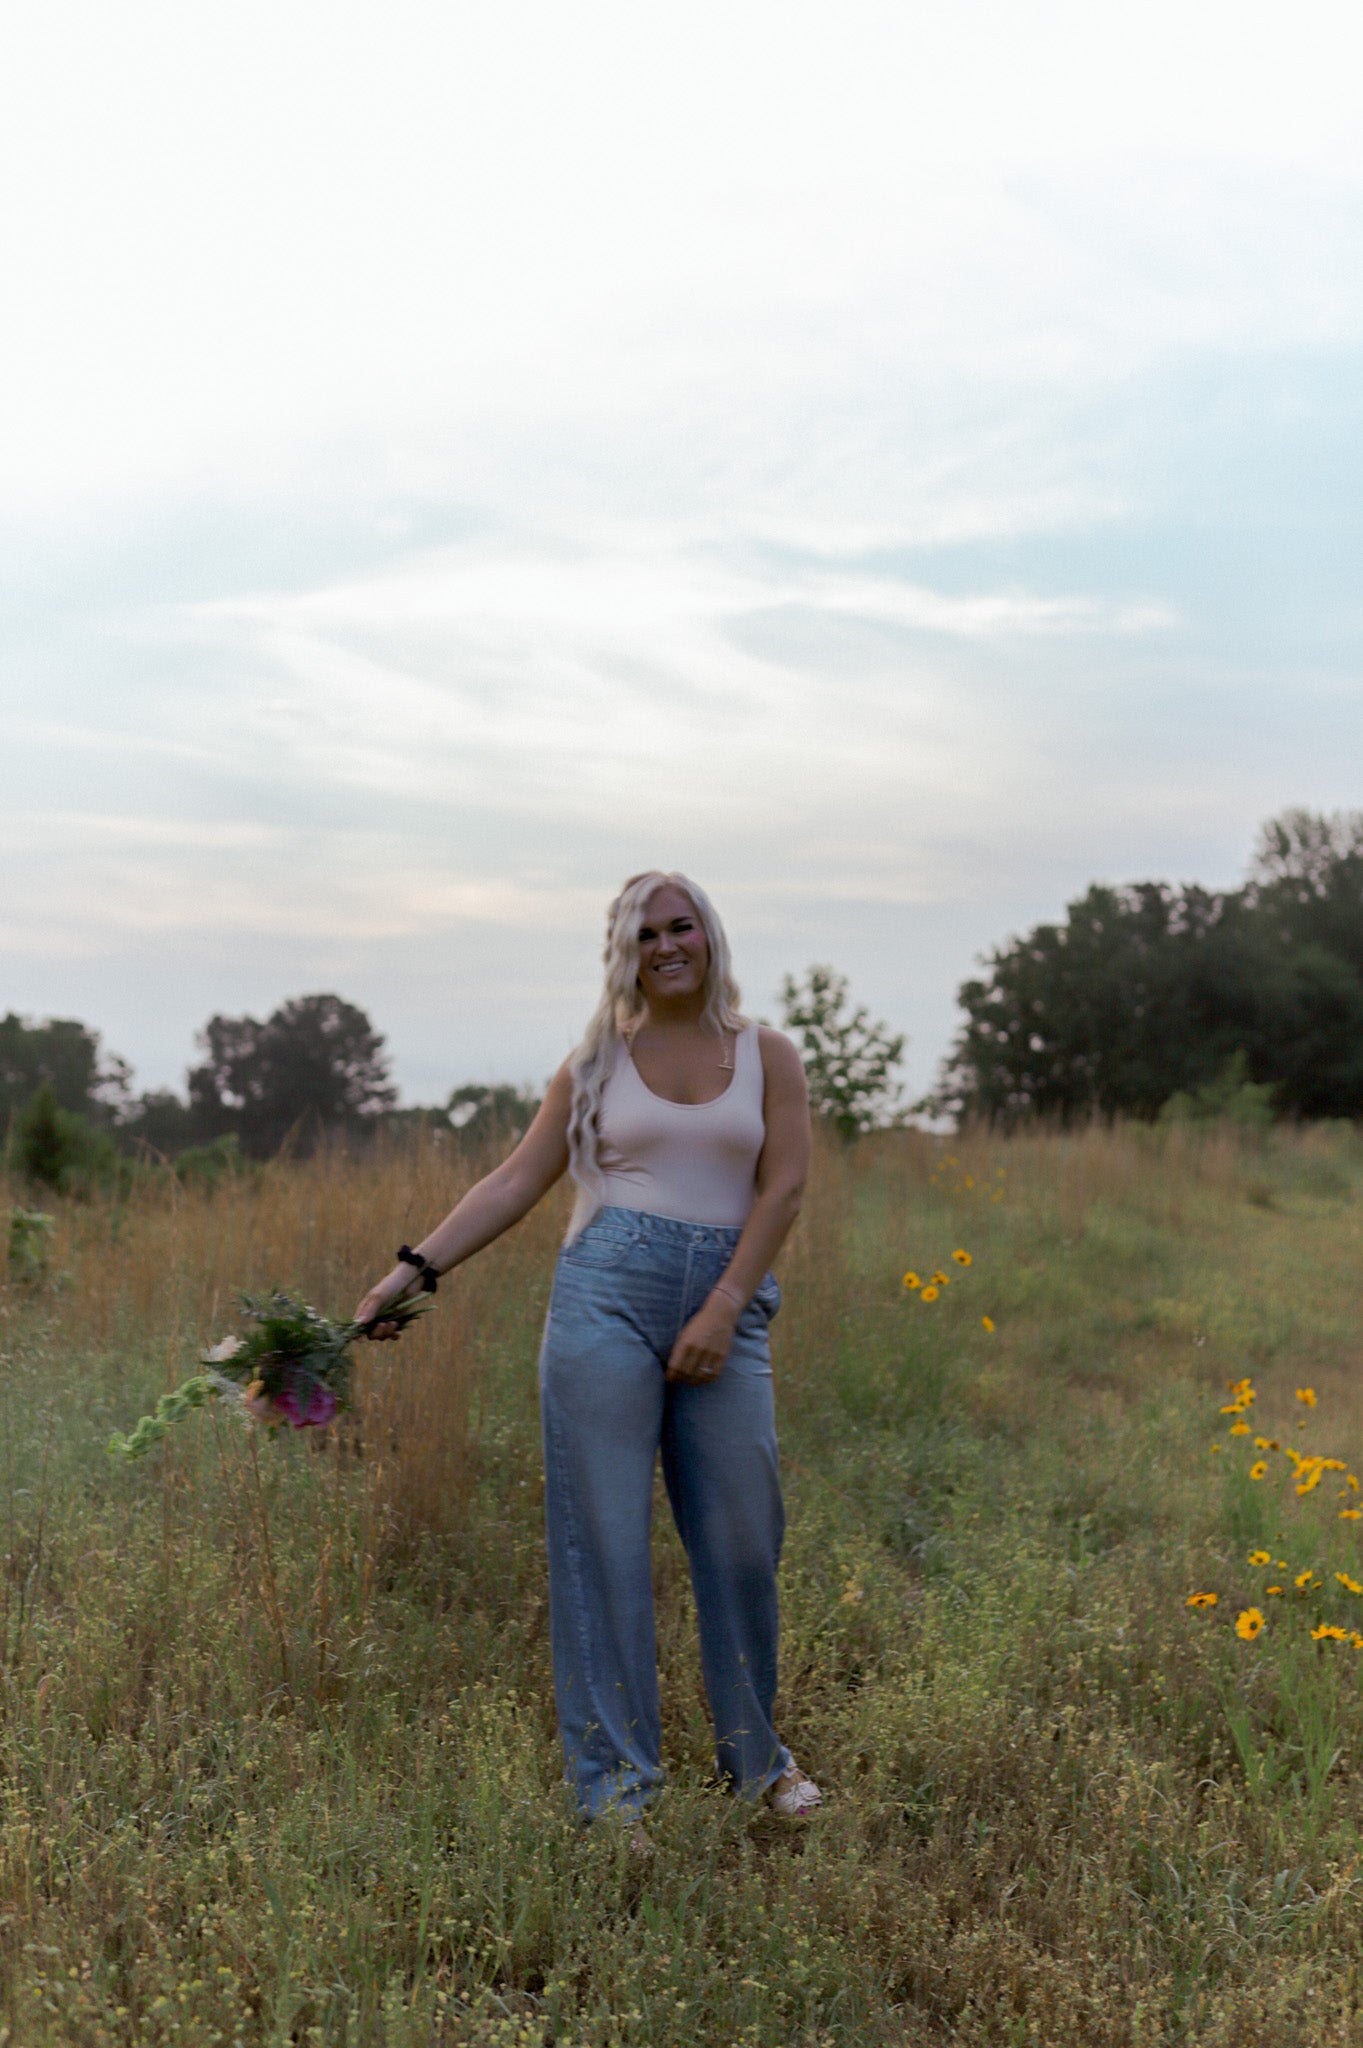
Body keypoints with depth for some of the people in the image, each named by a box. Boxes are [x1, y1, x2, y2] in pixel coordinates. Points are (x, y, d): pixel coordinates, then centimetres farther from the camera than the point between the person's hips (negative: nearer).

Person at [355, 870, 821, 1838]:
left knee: (743, 1538, 3)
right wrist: (414, 1269, -2)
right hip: (606, 1290, 0)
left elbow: (784, 1187, 0)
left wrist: (725, 1308, -11)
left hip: (727, 1303, 1)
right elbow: (516, 1183, 8)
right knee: (603, 1540, -1)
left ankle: (756, 1753, 24)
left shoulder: (767, 1056, 9)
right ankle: (616, 1784, 9)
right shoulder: (598, 1063, 10)